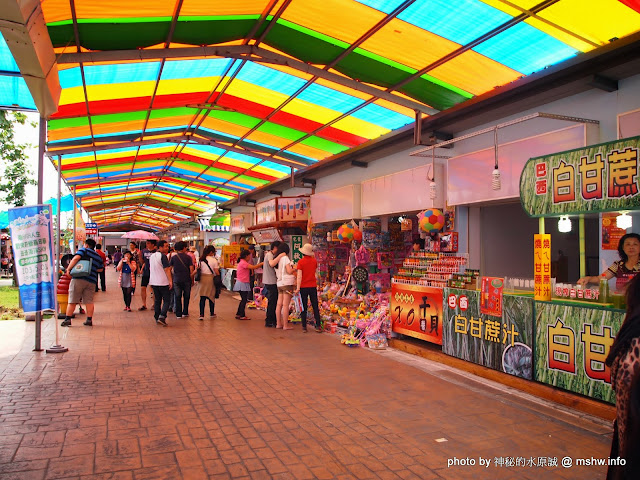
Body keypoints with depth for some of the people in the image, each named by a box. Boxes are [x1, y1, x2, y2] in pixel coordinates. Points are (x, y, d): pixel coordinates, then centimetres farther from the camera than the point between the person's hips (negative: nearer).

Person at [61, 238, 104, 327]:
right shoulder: (98, 257, 18)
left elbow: (76, 258, -13)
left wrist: (69, 269, -7)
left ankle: (67, 319, 3)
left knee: (72, 300, 2)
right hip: (92, 281, 4)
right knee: (89, 301, 7)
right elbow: (100, 269, 23)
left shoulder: (84, 250, 3)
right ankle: (89, 320, 5)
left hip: (79, 278, -4)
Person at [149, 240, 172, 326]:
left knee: (157, 300, 14)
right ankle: (162, 316, -15)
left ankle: (157, 317, 15)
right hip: (163, 282, -7)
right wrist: (170, 281, -19)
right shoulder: (163, 256, -13)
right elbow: (167, 269, -18)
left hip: (154, 282, 7)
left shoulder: (152, 256, 13)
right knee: (166, 300, -2)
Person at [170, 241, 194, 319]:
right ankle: (185, 312, 20)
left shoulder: (173, 257, -1)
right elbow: (191, 269, -7)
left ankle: (178, 314, 7)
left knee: (178, 297, 7)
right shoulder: (188, 257, -5)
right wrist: (192, 279, 4)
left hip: (176, 280, 1)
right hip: (187, 279, -1)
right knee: (186, 296, 14)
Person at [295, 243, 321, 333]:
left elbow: (299, 276, -13)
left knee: (304, 307, 6)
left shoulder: (301, 262, -10)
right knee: (315, 307, 9)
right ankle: (318, 326, 7)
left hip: (303, 287, -2)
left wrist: (298, 288, -12)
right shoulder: (314, 261, 1)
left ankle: (304, 327, 8)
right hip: (313, 286, 3)